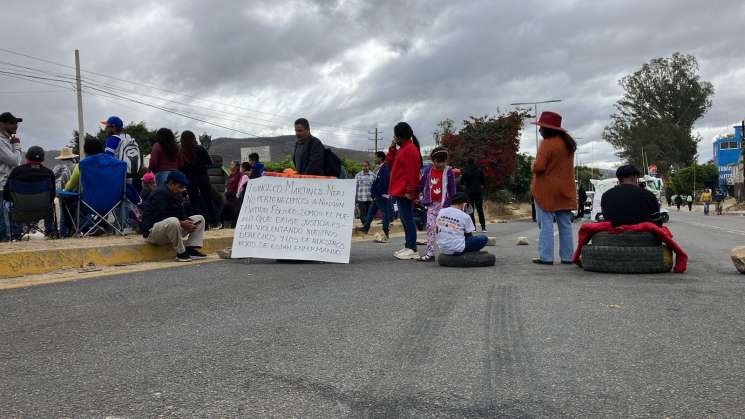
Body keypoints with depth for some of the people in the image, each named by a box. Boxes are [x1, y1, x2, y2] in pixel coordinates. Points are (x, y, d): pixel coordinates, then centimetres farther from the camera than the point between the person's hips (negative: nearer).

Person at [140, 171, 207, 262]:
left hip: (172, 228, 10)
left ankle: (191, 250, -9)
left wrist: (188, 221, -11)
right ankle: (181, 253, -25)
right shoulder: (160, 193, -18)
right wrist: (181, 224, -27)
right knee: (173, 221, -42)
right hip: (152, 231, -10)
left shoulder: (176, 194, 12)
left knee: (200, 219, 9)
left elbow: (182, 214, 12)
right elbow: (159, 218, -27)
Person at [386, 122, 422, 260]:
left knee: (407, 219, -9)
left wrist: (410, 191, -22)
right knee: (404, 218, 12)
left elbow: (412, 172, -19)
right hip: (399, 191, 10)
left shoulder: (410, 150, -12)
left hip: (405, 193, -10)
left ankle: (412, 250, -7)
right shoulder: (402, 149, 19)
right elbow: (390, 163, 21)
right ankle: (408, 247, 19)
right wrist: (392, 149, 8)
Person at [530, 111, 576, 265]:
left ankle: (546, 257, -5)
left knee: (546, 224, -4)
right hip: (565, 190, 8)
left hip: (546, 191, -7)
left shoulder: (547, 144, -16)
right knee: (565, 224, 10)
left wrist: (533, 166, -3)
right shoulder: (568, 143, 11)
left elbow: (538, 167, -21)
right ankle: (567, 256, 13)